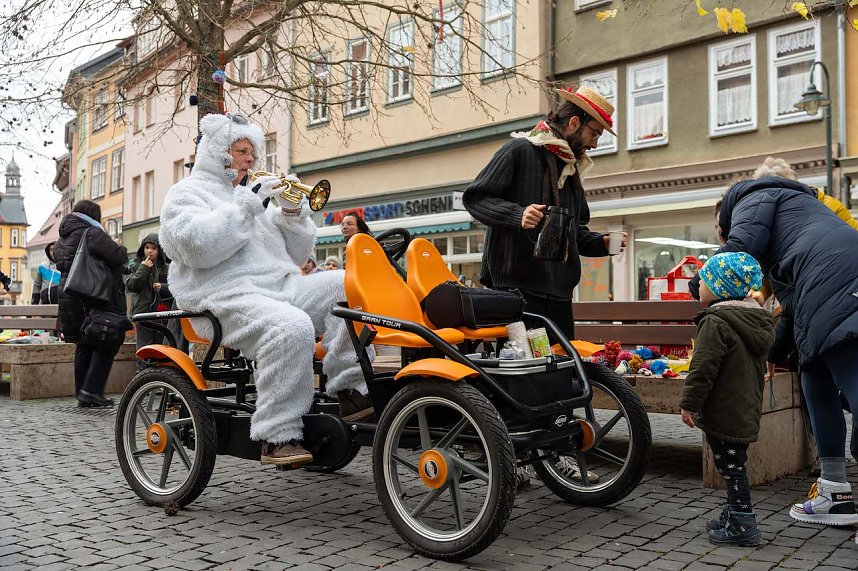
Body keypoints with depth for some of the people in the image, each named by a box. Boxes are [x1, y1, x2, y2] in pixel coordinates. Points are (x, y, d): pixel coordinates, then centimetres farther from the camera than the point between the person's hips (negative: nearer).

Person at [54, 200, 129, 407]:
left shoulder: (62, 239, 17)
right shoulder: (92, 233, -12)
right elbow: (117, 257, -21)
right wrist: (122, 249, -1)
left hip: (68, 295, 9)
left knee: (84, 345, 14)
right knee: (108, 343, -1)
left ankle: (82, 394, 16)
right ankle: (92, 390, -7)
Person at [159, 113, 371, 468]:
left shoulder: (251, 195, 29)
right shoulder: (187, 193, 10)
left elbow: (295, 256, 24)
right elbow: (197, 247, -14)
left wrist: (294, 212, 7)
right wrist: (249, 205, -12)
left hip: (280, 287, 7)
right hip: (227, 296, -7)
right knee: (291, 327, -36)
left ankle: (349, 391, -20)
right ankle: (278, 436, -29)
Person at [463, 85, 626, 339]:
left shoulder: (573, 169, 24)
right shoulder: (521, 150, -2)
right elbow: (475, 197, -8)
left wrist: (601, 243, 11)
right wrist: (518, 215, -23)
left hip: (560, 291, 8)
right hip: (517, 286, -8)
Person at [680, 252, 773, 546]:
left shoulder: (715, 322, -19)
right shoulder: (759, 322, 11)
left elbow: (703, 368, -23)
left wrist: (689, 403, -16)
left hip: (723, 413, -9)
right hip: (747, 412, 9)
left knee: (731, 466, -1)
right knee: (735, 464, 19)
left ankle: (743, 525, 4)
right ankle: (734, 515, 30)